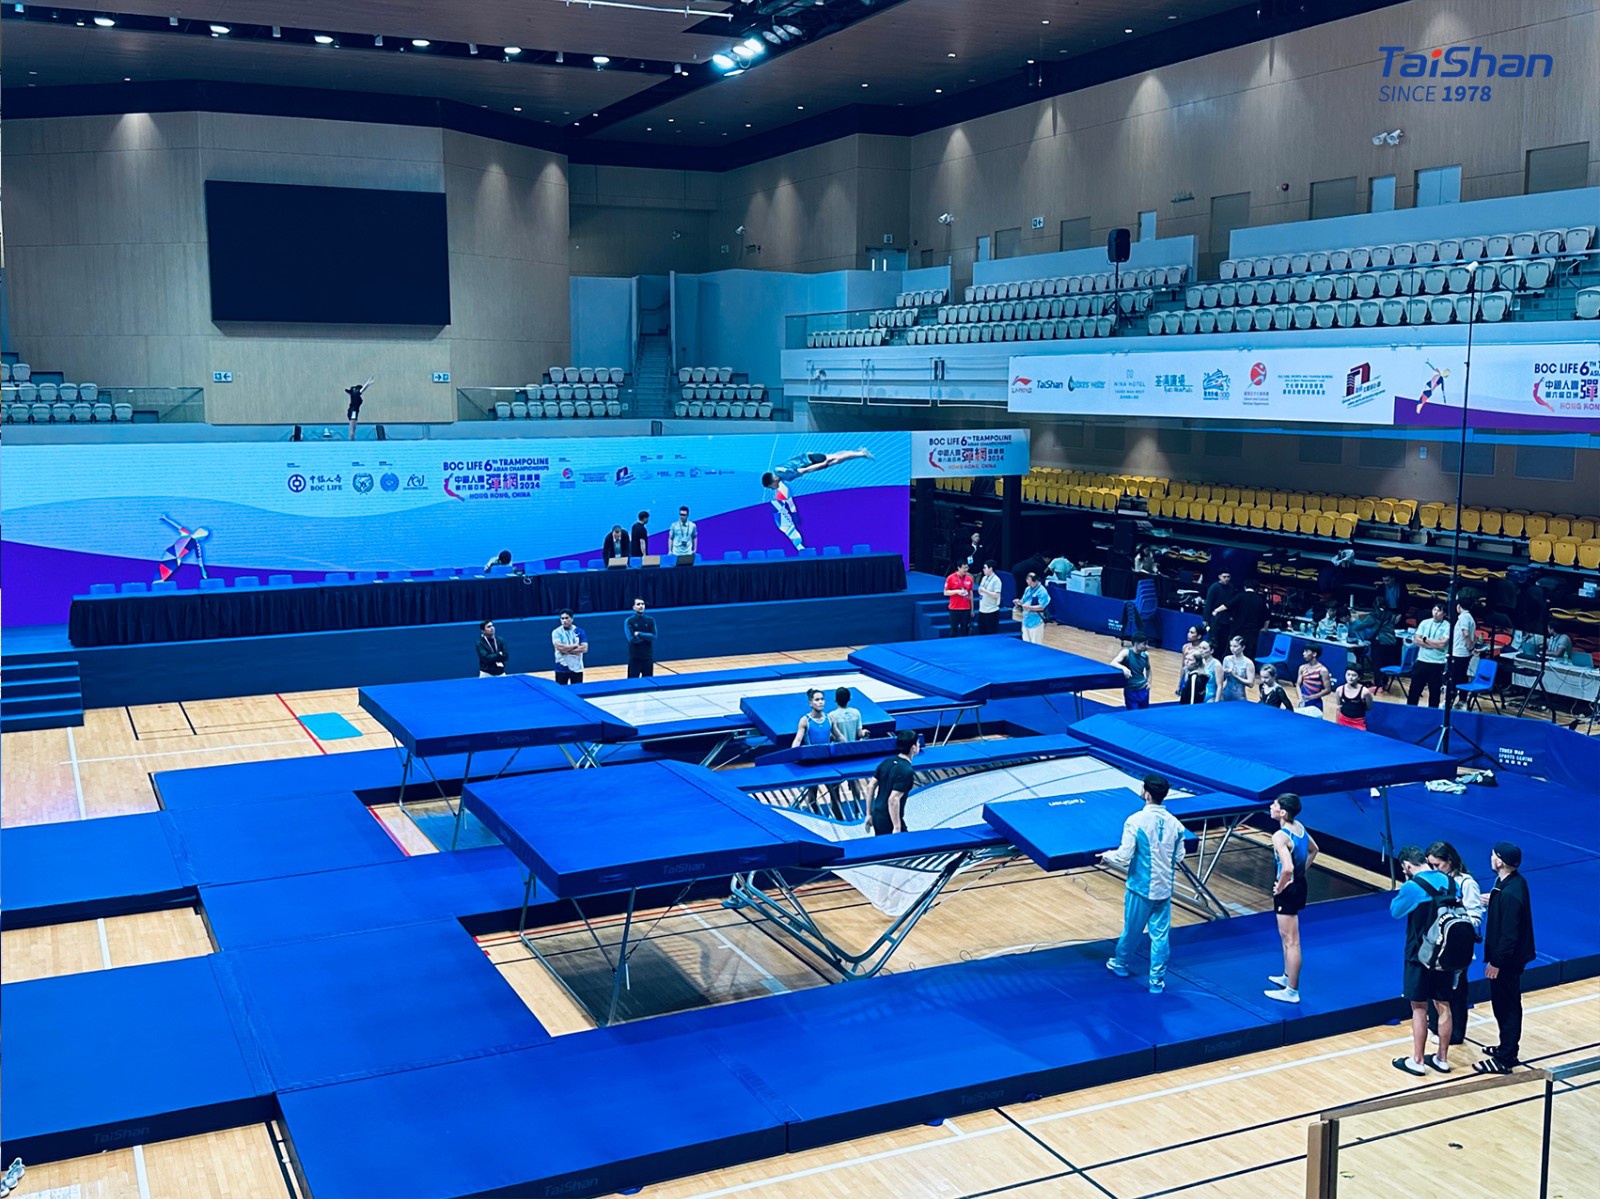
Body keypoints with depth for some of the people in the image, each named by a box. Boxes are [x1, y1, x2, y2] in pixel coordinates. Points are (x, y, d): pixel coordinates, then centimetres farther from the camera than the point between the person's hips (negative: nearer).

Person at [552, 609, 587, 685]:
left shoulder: (579, 631, 2)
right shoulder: (556, 632, -5)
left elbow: (584, 648, -9)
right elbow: (559, 647, -20)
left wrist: (567, 651, -16)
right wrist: (575, 645, -12)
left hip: (577, 668, 2)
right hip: (562, 668, -2)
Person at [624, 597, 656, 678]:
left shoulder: (650, 620, 4)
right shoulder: (629, 621, -4)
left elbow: (653, 637, -8)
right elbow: (632, 639, -15)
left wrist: (639, 634, -14)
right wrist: (646, 636, -8)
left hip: (648, 657, 3)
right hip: (634, 658, -3)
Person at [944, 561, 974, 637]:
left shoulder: (969, 579, 5)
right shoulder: (950, 578, -5)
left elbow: (971, 594, 11)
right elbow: (946, 592, -2)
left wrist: (972, 609, 11)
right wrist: (957, 591, -18)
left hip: (966, 609, 3)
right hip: (954, 609, -3)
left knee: (965, 631, 5)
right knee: (954, 630, 2)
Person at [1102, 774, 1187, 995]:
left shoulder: (1135, 821, -18)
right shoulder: (1175, 823, -4)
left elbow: (1124, 858, -17)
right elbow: (1179, 858, 5)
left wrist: (1107, 856, 4)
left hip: (1141, 887, -3)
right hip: (1164, 889, 3)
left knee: (1132, 929, 15)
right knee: (1160, 935, 8)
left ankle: (1121, 963, 38)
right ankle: (1157, 980, 12)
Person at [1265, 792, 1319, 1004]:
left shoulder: (1280, 836, -27)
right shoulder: (1299, 827, 2)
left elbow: (1287, 868, -38)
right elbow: (1313, 850, 20)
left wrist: (1279, 887, -20)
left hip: (1288, 890, -10)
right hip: (1299, 884, 10)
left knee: (1291, 941, 0)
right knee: (1286, 936, 26)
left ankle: (1292, 991, 9)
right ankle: (1287, 977, 41)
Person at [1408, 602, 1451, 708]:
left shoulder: (1447, 626, -5)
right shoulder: (1425, 623, 6)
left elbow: (1442, 644, -16)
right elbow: (1416, 640, -3)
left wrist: (1425, 639, -7)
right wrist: (1434, 644, -13)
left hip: (1437, 664, -3)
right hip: (1421, 661, 3)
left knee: (1434, 692, 7)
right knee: (1414, 690, 8)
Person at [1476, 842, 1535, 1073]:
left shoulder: (1509, 893, -30)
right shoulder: (1513, 881, 0)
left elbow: (1508, 934, -26)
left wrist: (1496, 963, -19)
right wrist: (1492, 899, 9)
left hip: (1507, 959, -10)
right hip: (1509, 956, 10)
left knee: (1506, 1006, 2)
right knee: (1503, 1004, 22)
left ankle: (1504, 1060, 13)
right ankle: (1508, 1048, 36)